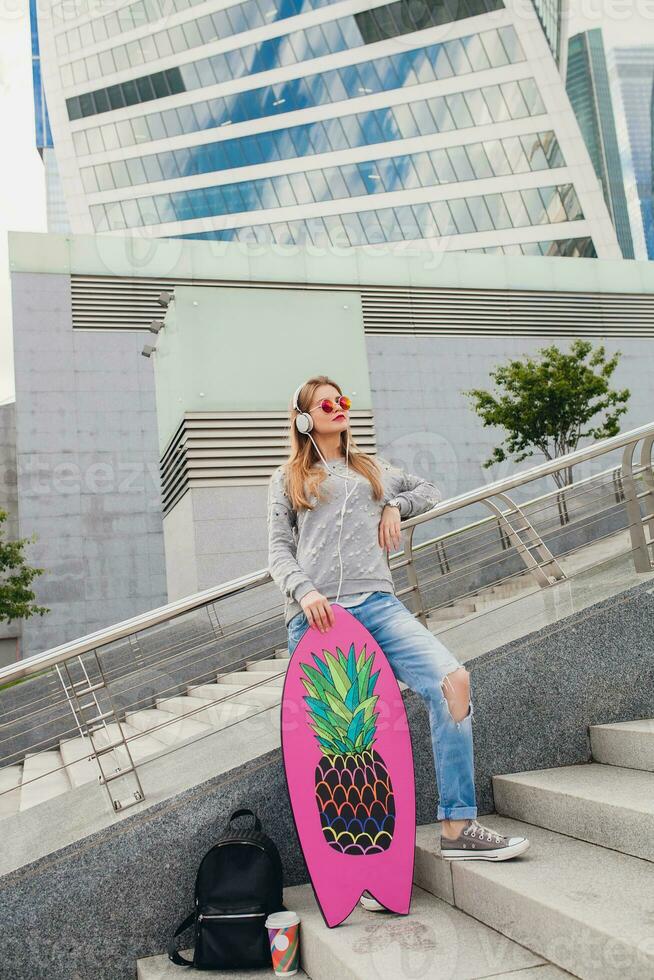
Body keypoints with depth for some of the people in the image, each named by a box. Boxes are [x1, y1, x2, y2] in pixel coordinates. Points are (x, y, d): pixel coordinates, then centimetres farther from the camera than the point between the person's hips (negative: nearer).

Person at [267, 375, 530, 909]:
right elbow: (279, 550, 9)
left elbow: (430, 490, 35)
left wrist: (393, 506, 14)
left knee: (453, 679, -18)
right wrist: (303, 591, -11)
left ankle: (458, 828, -11)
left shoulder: (371, 467, 24)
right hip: (314, 615, -2)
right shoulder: (287, 479, 16)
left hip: (376, 602, 2)